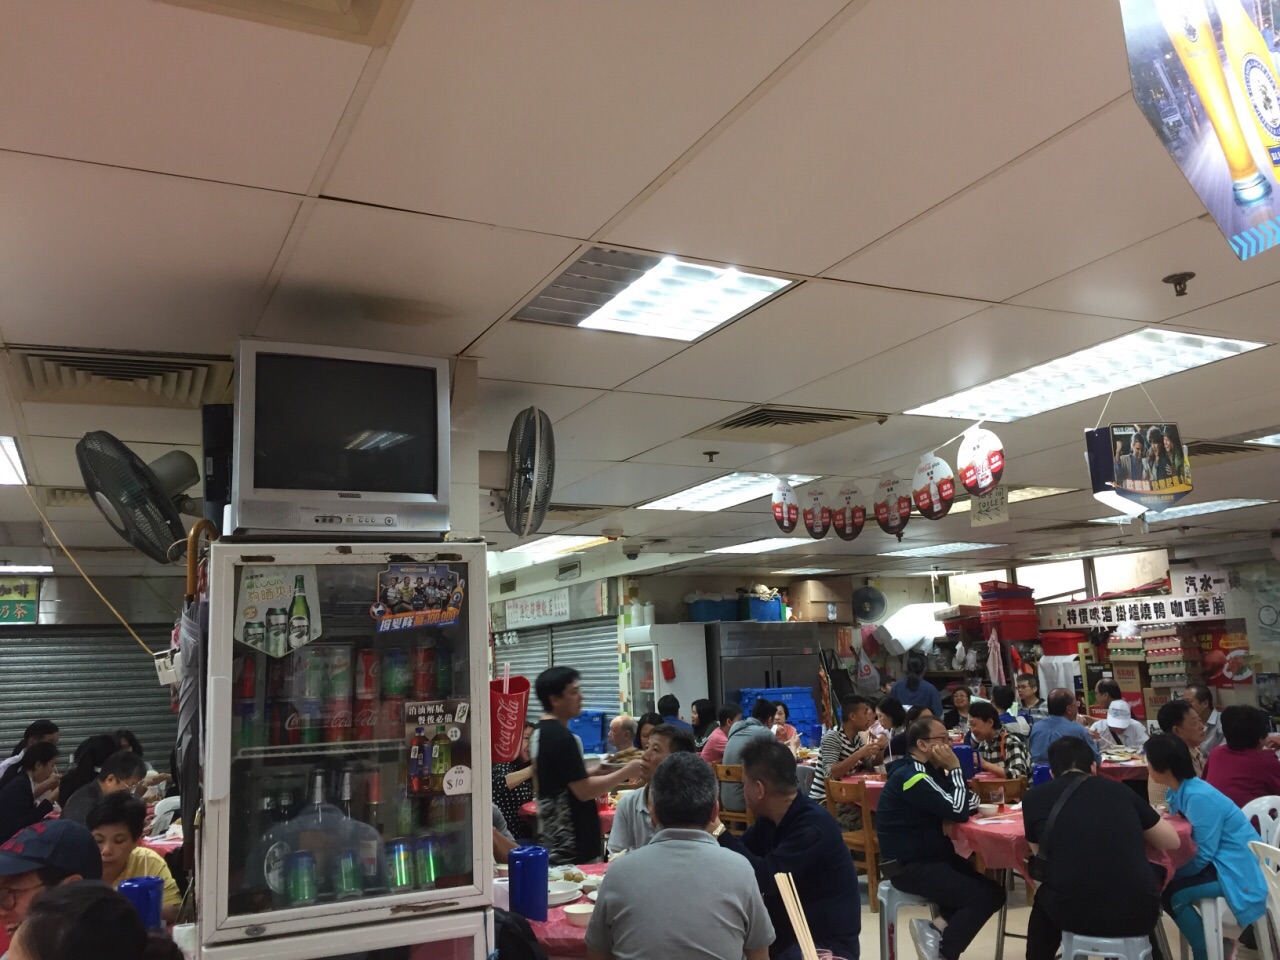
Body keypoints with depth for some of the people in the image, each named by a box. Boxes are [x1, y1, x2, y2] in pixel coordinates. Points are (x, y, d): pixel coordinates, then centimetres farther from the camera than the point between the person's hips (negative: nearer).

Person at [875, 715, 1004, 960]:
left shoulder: (930, 770, 9)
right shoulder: (912, 777, -22)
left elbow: (970, 802, 7)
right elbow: (960, 811, -23)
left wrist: (951, 815, -14)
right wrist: (955, 768, -14)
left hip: (933, 857, 10)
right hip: (910, 867, -10)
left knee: (993, 890, 2)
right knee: (985, 897, -16)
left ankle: (938, 930, 6)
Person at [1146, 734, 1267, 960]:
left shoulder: (1199, 797, -27)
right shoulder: (1177, 790, 0)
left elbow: (1203, 855, -23)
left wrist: (1169, 873, -13)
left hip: (1237, 867, -9)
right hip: (1218, 860, 9)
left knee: (1171, 893, -15)